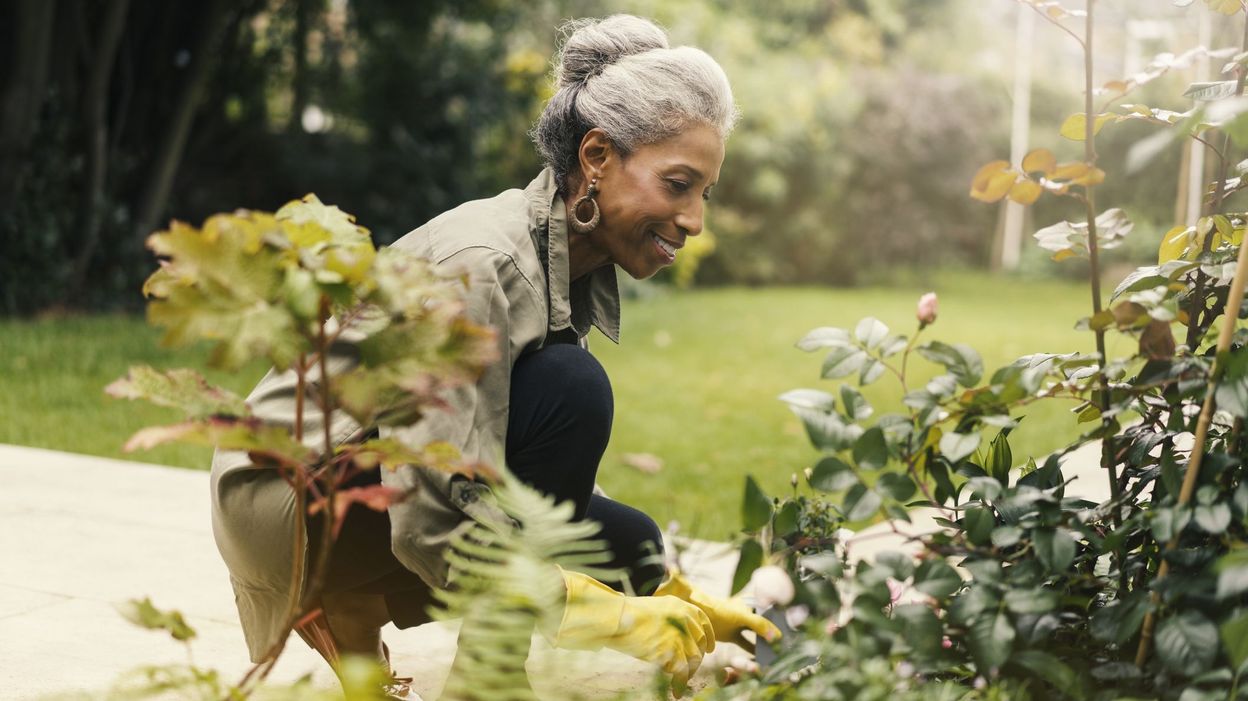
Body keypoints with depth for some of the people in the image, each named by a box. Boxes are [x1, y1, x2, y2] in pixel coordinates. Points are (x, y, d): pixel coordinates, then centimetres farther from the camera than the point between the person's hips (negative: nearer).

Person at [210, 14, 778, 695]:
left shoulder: (578, 270, 2)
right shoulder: (484, 263, -26)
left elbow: (555, 484, 7)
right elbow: (435, 522, -31)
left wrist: (674, 598, -2)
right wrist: (620, 619, -28)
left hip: (387, 495, 9)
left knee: (627, 542, 0)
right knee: (569, 389, -25)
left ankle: (355, 618, 8)